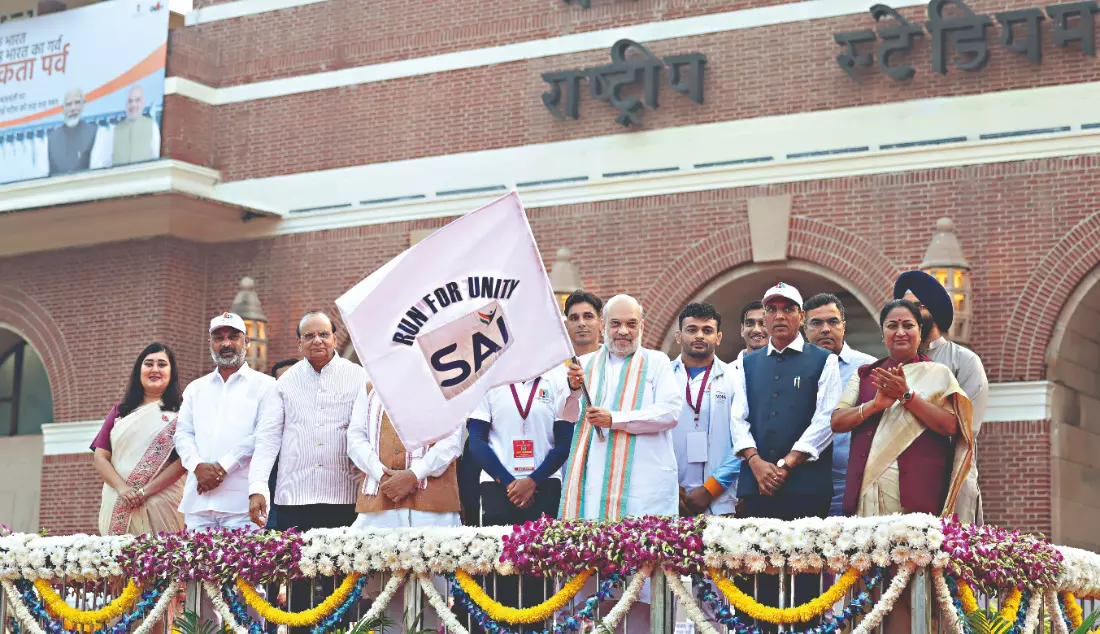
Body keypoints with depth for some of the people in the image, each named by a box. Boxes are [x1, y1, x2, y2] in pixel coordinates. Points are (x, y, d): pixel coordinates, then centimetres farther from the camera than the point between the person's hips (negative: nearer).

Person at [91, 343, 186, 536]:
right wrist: (122, 488, -7)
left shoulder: (179, 412, 5)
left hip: (160, 505, -3)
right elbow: (100, 458, 10)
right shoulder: (121, 411, 16)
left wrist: (145, 491, -12)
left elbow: (183, 460, -5)